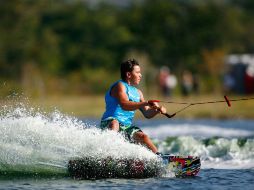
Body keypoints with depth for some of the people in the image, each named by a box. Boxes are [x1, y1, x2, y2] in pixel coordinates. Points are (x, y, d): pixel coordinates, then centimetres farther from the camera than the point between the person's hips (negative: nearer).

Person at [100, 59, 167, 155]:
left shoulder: (137, 92, 20)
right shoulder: (120, 86, -7)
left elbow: (147, 114, 19)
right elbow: (124, 105, -25)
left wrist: (157, 110, -3)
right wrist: (146, 103, -33)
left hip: (127, 126, 9)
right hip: (109, 124, -9)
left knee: (143, 136, -6)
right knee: (114, 123, -38)